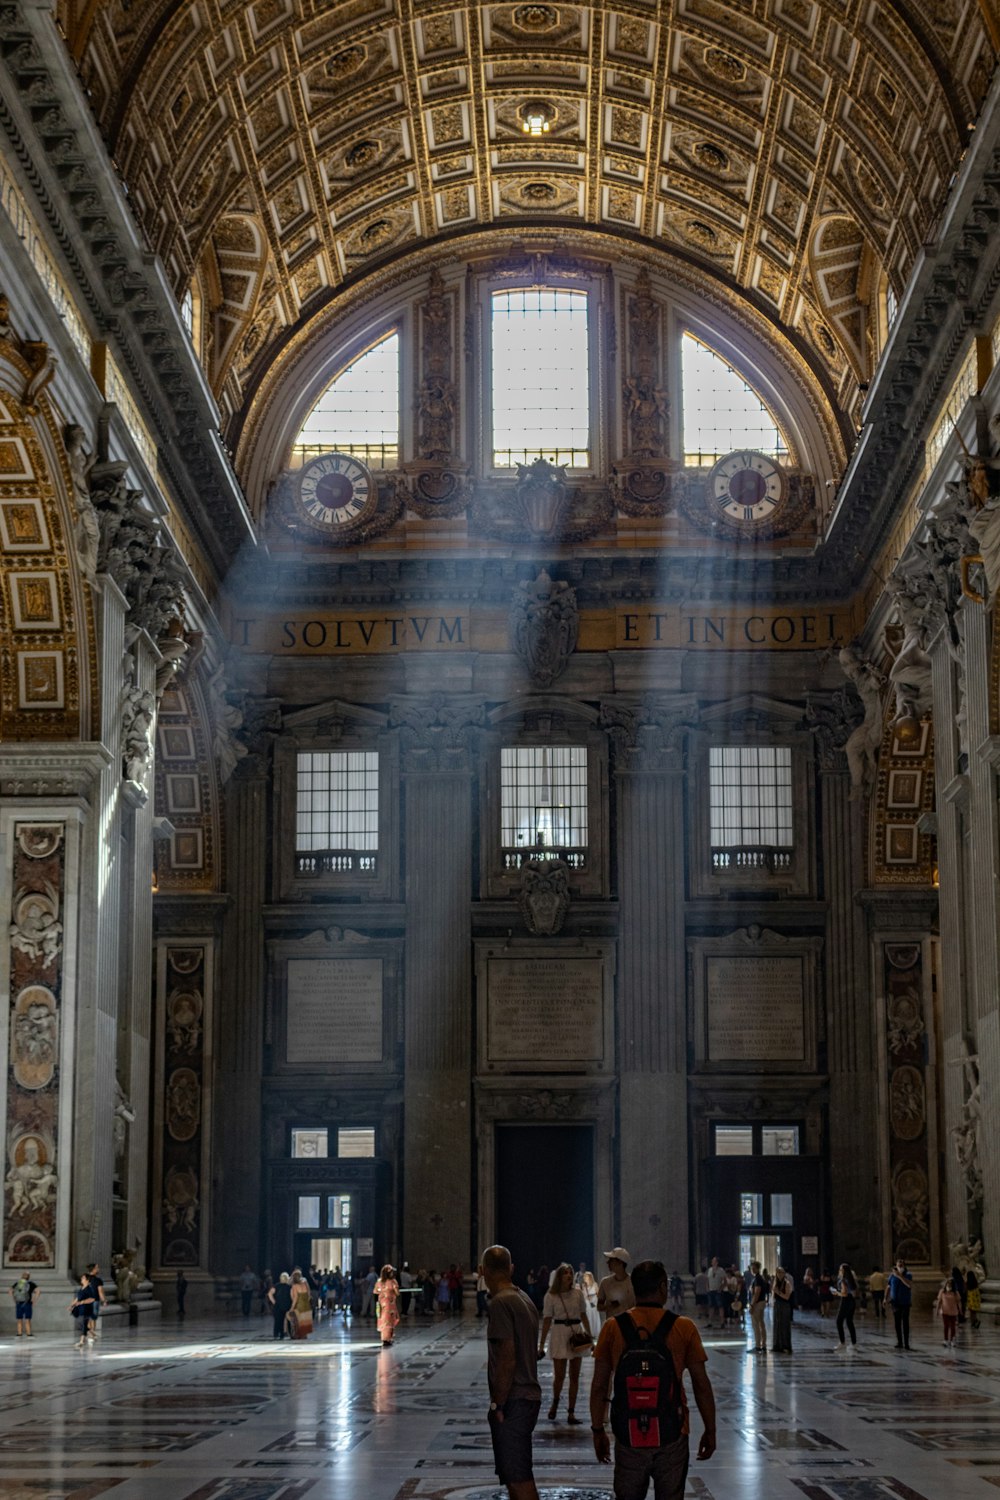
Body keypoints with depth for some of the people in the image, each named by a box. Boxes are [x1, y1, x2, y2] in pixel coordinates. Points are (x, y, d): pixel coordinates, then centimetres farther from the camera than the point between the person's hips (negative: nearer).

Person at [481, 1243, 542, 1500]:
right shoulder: (525, 1299, 13)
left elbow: (507, 1358, -21)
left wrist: (497, 1404, -15)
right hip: (529, 1395, 10)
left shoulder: (500, 1303, -15)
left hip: (512, 1402, -10)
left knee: (518, 1478, -8)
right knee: (516, 1476, 18)